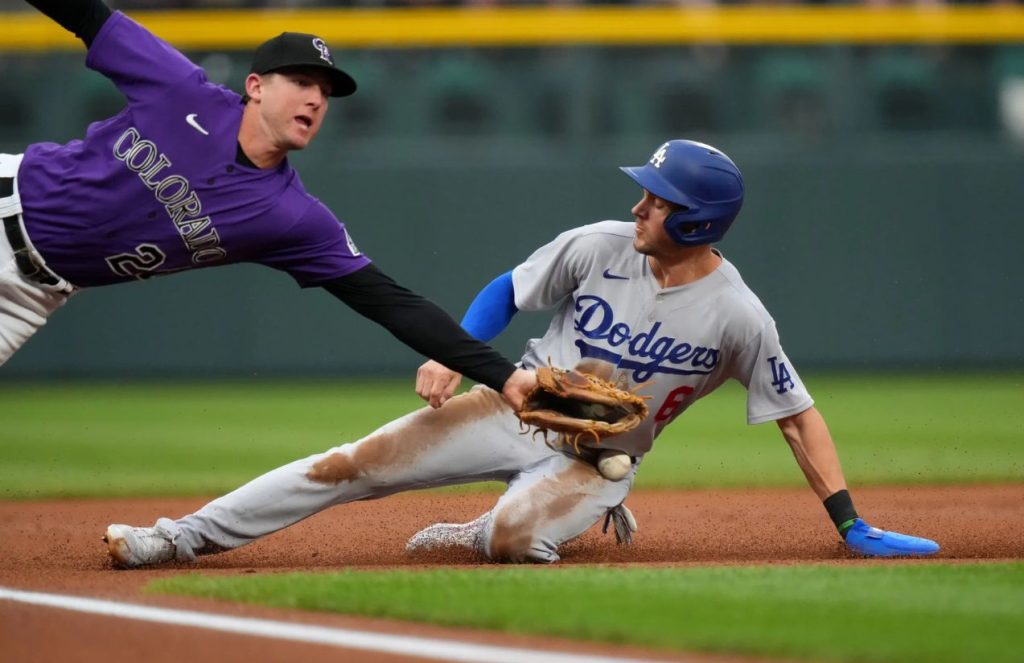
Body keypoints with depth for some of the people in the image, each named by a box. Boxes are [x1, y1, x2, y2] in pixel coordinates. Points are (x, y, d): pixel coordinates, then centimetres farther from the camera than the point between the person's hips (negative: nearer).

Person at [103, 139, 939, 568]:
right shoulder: (596, 247, -10)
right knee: (353, 465, -10)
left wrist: (851, 525, -15)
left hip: (597, 457, -3)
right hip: (518, 407, 3)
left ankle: (586, 514, 2)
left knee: (515, 538, -34)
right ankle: (188, 536, 1)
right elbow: (504, 293, 5)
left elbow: (799, 415, -11)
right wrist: (450, 357, -11)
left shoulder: (738, 317, -17)